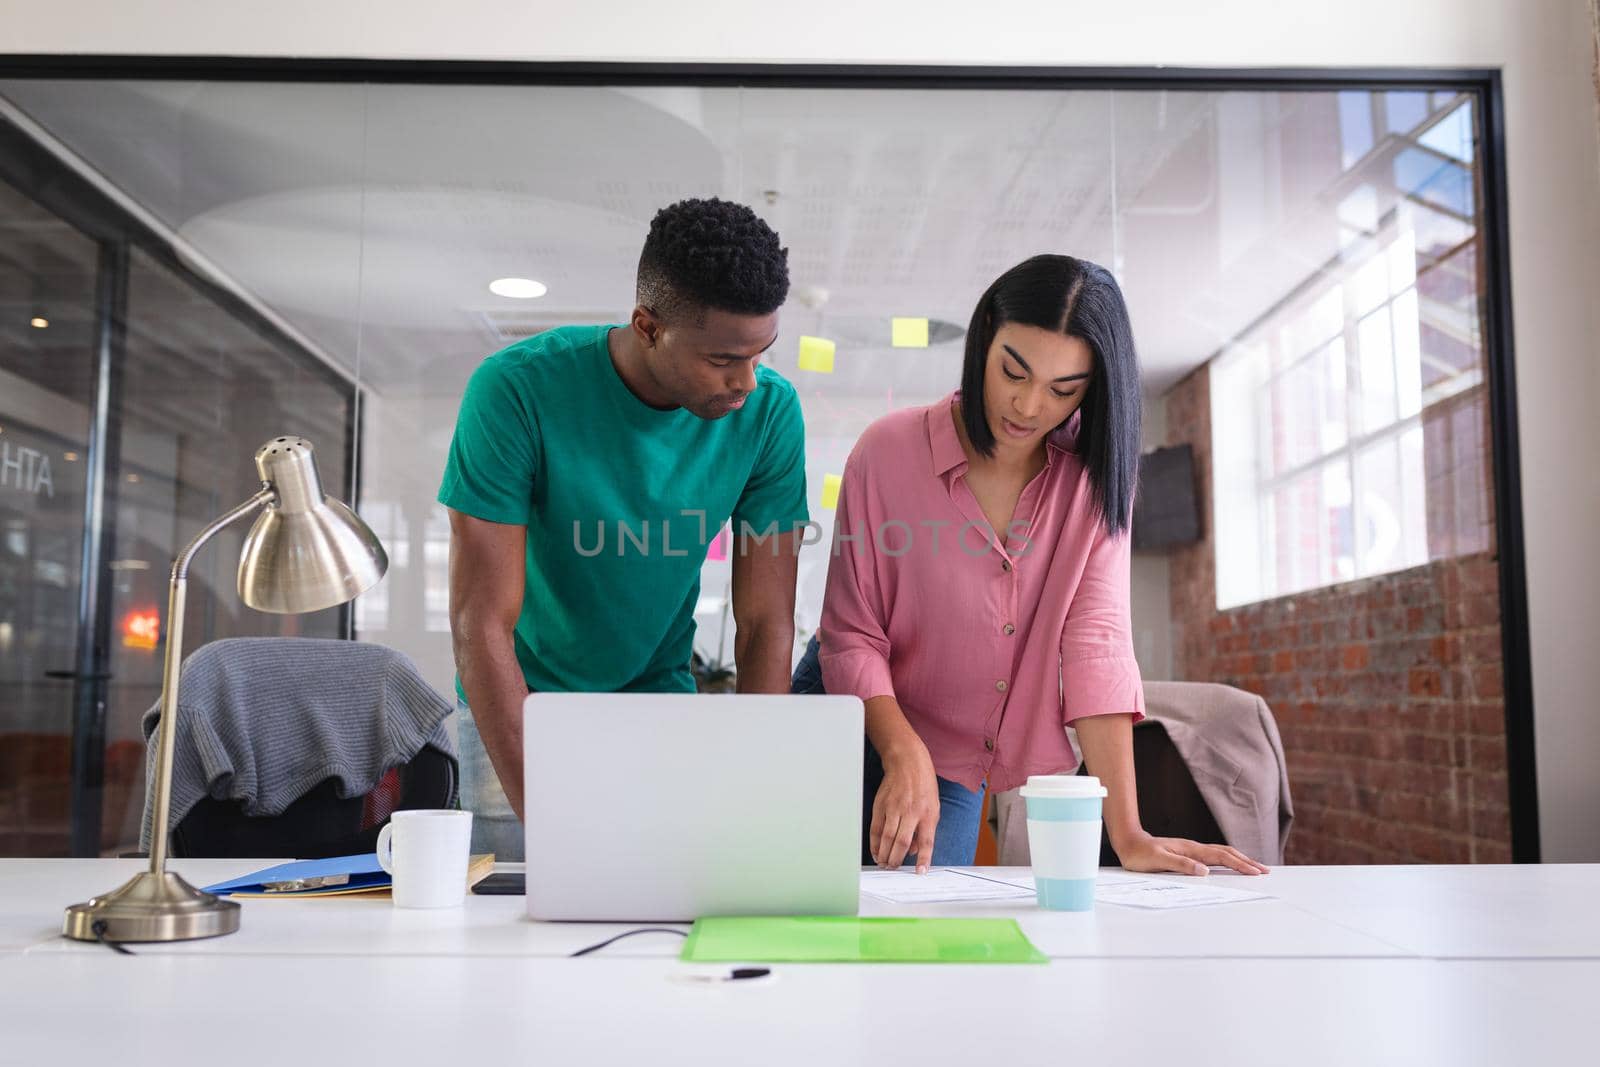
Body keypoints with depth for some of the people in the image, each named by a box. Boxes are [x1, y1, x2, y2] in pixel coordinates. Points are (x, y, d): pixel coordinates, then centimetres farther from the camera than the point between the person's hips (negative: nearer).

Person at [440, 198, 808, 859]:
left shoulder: (769, 410, -17)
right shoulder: (518, 389, -26)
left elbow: (766, 624, -12)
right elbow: (481, 625, -27)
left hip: (658, 697, 2)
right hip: (517, 705, -2)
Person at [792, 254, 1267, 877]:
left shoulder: (1094, 478, -10)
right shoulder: (888, 451, -17)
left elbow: (1096, 639, -17)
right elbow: (851, 637, -15)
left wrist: (1127, 835, -25)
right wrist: (905, 756, -32)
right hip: (855, 729, -2)